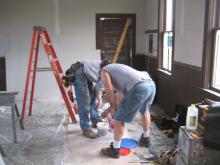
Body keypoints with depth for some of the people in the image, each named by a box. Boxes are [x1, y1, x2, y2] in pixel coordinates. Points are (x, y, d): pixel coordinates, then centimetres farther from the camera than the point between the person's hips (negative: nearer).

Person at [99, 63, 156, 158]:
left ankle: (115, 150, 20)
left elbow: (109, 91, 3)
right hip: (151, 84, 8)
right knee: (145, 111, 35)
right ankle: (145, 139, 52)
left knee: (119, 118, 8)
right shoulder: (118, 69, 40)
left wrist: (113, 108, 18)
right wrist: (107, 111, 48)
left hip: (139, 88, -8)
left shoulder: (103, 71, 18)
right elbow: (122, 95, 41)